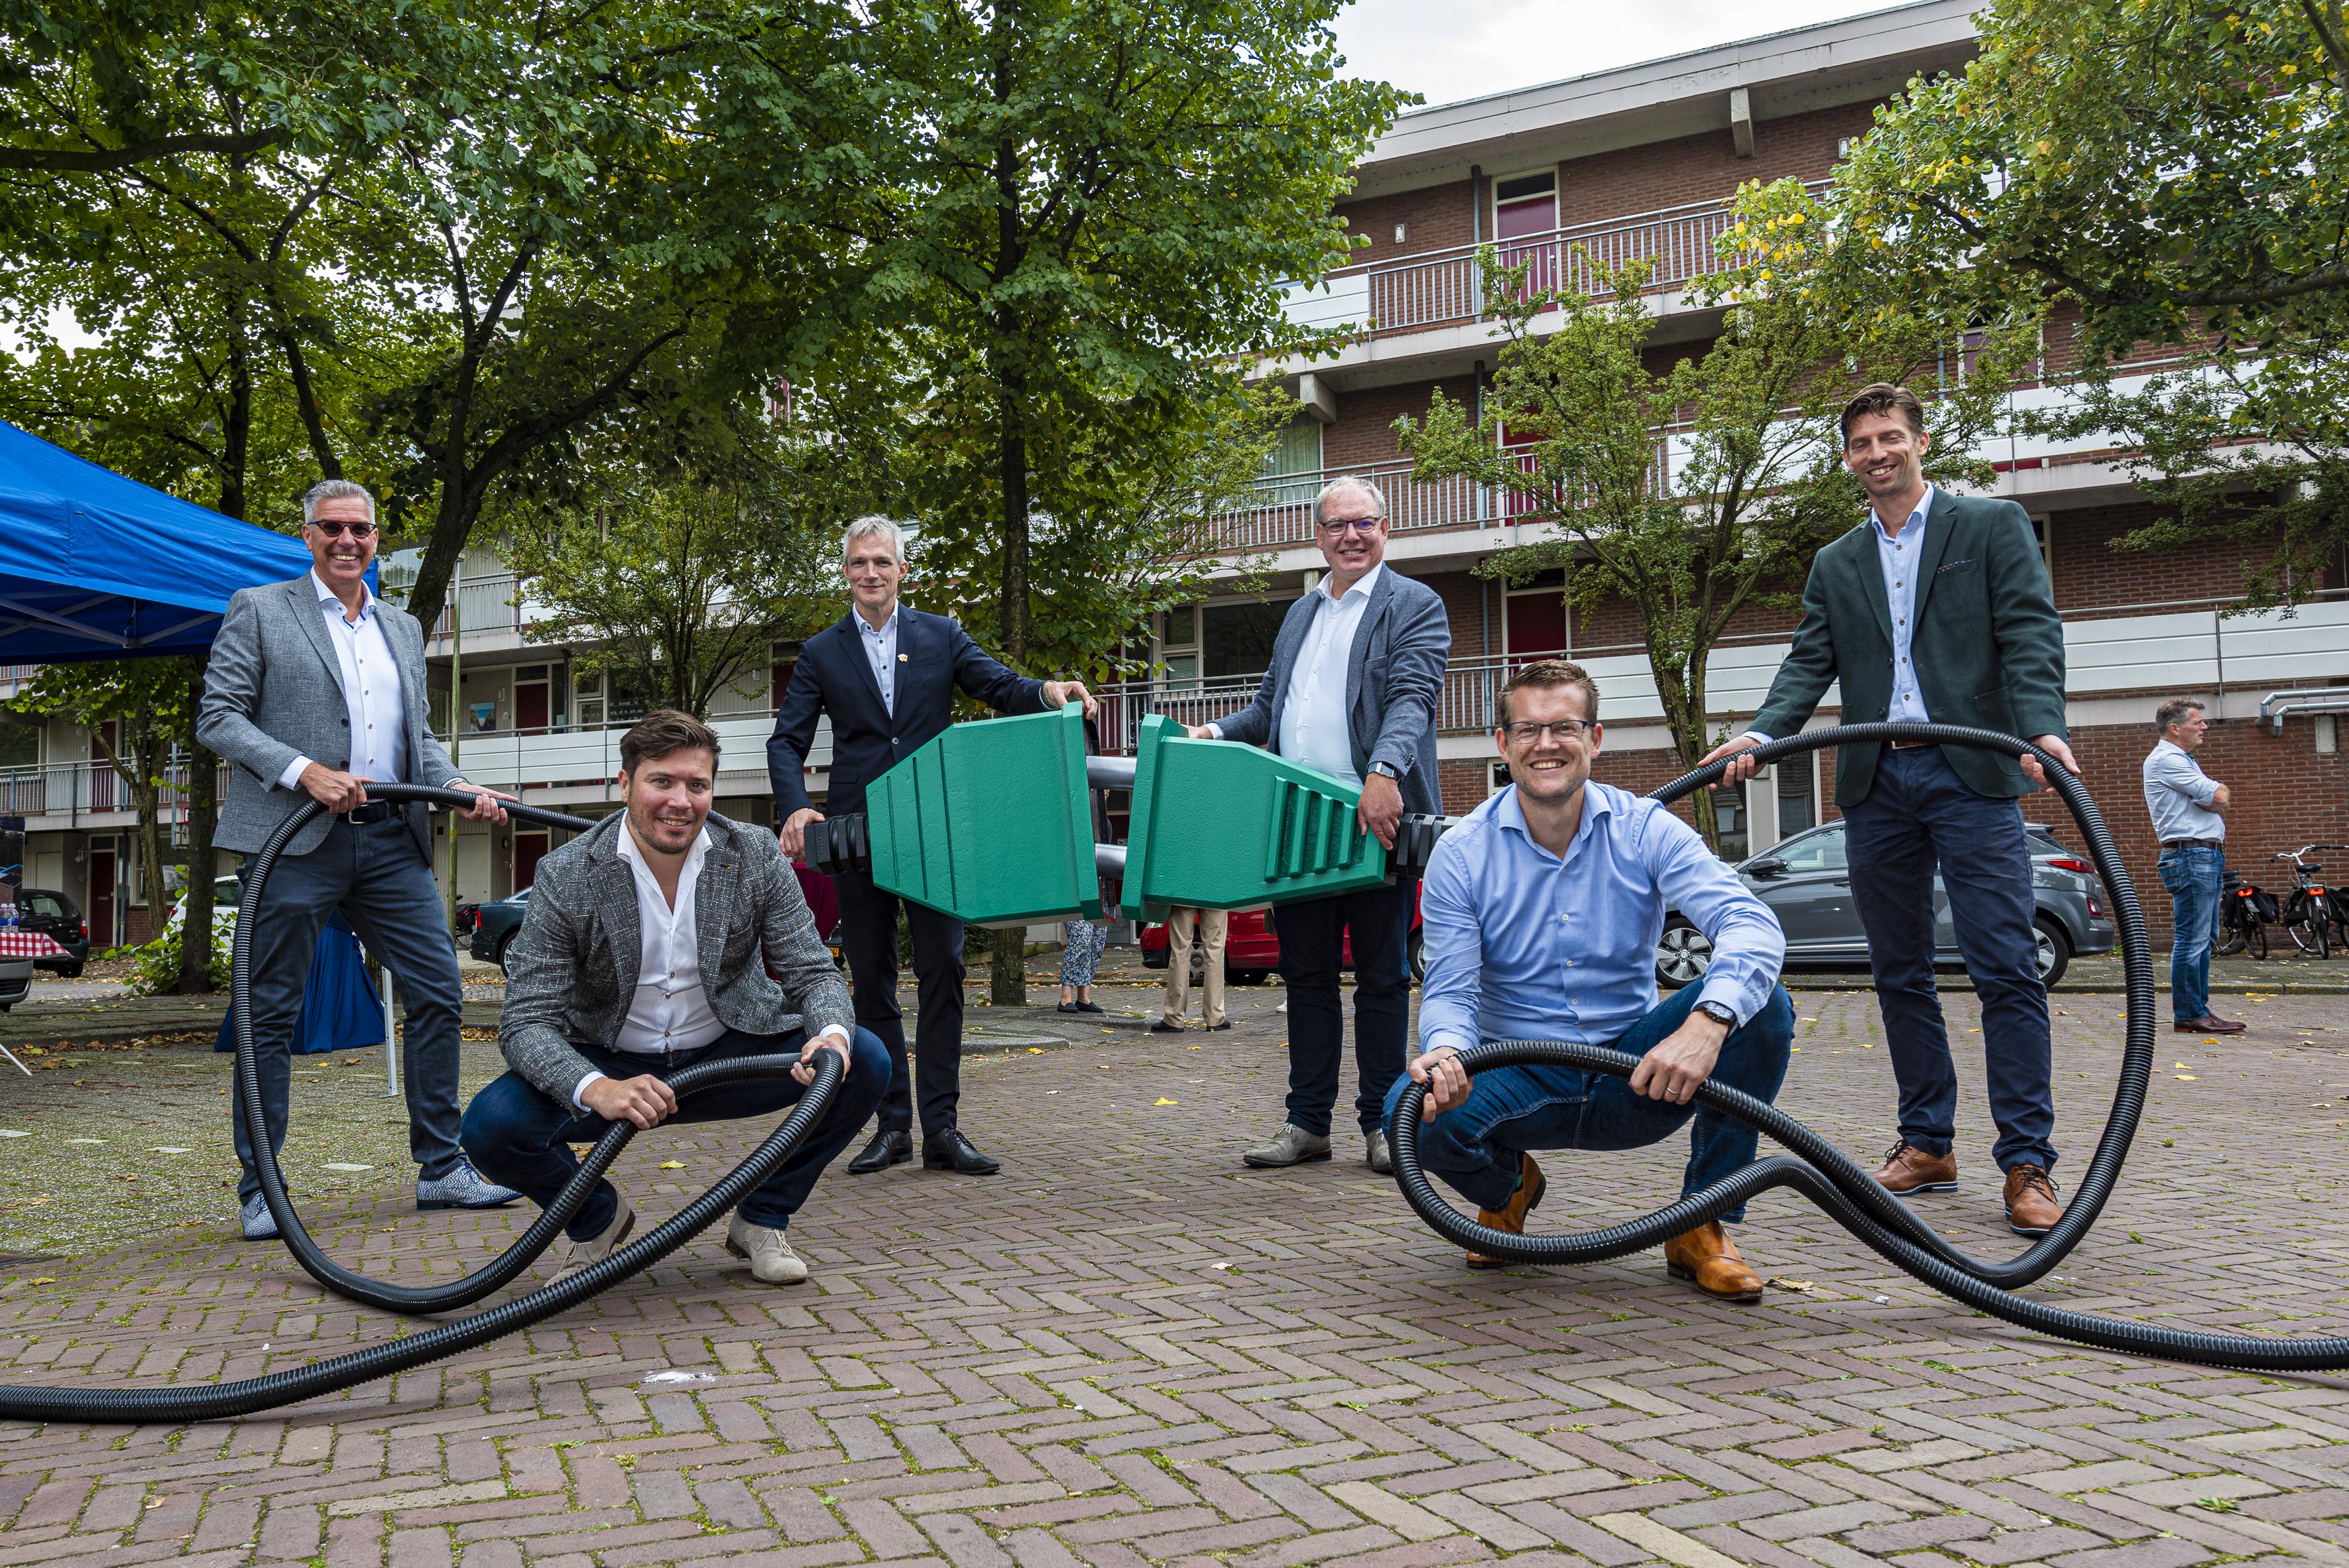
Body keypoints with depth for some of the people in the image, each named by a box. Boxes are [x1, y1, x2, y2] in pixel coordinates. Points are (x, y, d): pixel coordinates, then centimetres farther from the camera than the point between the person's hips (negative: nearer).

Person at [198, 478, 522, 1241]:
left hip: (391, 841, 5)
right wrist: (304, 771, -16)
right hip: (295, 840, -5)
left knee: (439, 994, 1)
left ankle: (441, 1168, 12)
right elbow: (217, 717, -3)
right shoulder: (259, 609, 4)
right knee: (272, 1014, 1)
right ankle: (259, 1189, 10)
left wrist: (459, 787, 1)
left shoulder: (403, 629, 20)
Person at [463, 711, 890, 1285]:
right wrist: (596, 1090, -39)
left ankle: (762, 1218, 3)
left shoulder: (755, 855, -9)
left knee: (865, 1061, -21)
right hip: (611, 1067, -1)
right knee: (491, 1125, -26)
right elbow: (526, 1019, -18)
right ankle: (596, 1218, 9)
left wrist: (833, 1035, -33)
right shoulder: (565, 876, -15)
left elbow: (812, 973, -8)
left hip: (729, 1059, 1)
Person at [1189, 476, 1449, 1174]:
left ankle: (1381, 1123, 12)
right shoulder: (1299, 615, 21)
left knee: (1381, 977, 3)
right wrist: (1218, 731, 3)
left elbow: (1413, 699, -14)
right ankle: (1308, 1122, 17)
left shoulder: (1414, 606, 0)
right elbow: (1270, 705, 23)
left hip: (1375, 819, -6)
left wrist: (1385, 774, -30)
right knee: (1307, 975, 9)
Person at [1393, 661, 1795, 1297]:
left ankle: (1701, 1229, -7)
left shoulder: (1644, 830, -7)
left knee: (1762, 1005, -25)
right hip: (1521, 1082, 0)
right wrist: (1446, 1051, -35)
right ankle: (1507, 1187, 9)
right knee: (1414, 1111, -31)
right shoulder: (1461, 854, -5)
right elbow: (1450, 989, -9)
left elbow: (1752, 925, -21)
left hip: (1635, 1076, 0)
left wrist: (1708, 1021, -42)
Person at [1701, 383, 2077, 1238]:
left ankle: (2027, 1163, -4)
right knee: (1900, 974, 8)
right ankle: (1927, 1144, 17)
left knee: (2007, 969, -8)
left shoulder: (1993, 526, 6)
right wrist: (1759, 733, -11)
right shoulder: (1835, 565, 18)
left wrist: (2044, 729, -22)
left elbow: (2030, 637, -4)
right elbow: (1809, 665, 8)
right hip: (1876, 786, 5)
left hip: (1972, 777, -4)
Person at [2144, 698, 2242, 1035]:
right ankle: (2188, 1015, -7)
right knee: (2192, 939, -9)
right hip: (2190, 855, -11)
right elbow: (2218, 797, -15)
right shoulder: (2164, 759, -10)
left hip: (2209, 856, 11)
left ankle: (2199, 1009, 17)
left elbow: (2216, 800, 19)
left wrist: (2213, 796, -2)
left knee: (2204, 938, 12)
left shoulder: (2183, 760, 23)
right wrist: (2217, 793, 6)